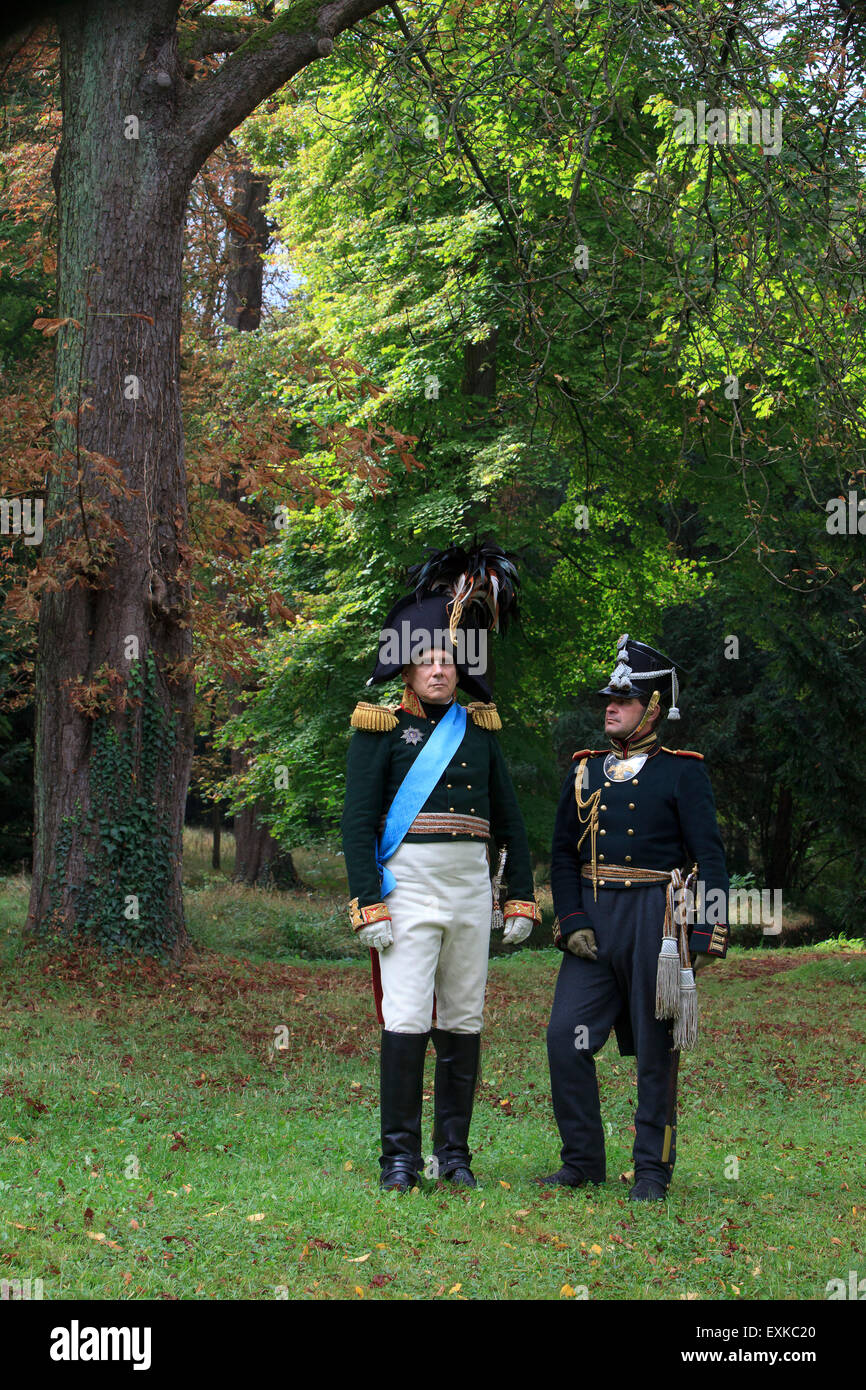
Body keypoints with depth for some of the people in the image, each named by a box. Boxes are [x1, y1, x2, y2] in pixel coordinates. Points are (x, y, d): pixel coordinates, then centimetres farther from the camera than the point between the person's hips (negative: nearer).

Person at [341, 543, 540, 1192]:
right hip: (409, 887, -4)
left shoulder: (480, 729, 13)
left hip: (472, 889, 4)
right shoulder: (382, 728, 1)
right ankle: (400, 1156, -4)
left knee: (463, 1023, 7)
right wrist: (369, 906, -13)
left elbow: (510, 821, 17)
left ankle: (454, 1153, 14)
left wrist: (522, 899, 10)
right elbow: (358, 822, -5)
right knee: (407, 1022, -9)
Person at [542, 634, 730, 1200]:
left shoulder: (682, 772, -1)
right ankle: (583, 1162, 9)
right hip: (593, 918, 4)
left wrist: (707, 935, -10)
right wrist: (572, 923, -1)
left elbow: (710, 858, -3)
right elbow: (563, 854, 12)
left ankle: (653, 1171, 11)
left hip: (655, 917, -4)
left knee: (656, 1049, 2)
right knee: (565, 1037, -4)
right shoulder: (586, 771, 12)